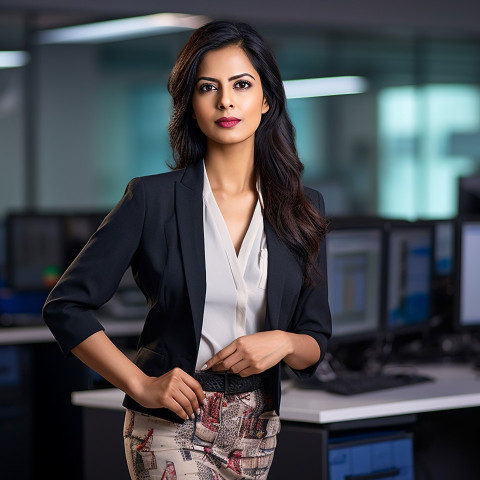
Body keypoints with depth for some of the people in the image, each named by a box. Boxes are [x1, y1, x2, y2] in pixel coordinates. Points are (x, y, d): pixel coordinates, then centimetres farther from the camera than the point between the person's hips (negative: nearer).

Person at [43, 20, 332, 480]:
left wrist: (283, 342, -14)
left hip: (256, 431, 4)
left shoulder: (302, 208, 3)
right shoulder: (152, 199, -6)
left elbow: (315, 345, 8)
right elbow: (65, 305, -4)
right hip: (172, 428, -4)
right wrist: (141, 385, -10)